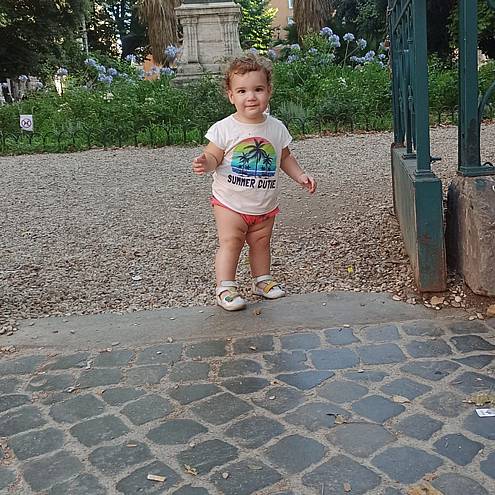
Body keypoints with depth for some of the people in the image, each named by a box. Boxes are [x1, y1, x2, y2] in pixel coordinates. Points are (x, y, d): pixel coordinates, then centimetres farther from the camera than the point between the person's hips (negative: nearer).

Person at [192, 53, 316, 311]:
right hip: (230, 202, -4)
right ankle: (225, 287, 3)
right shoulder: (224, 129, -12)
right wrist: (204, 163, -31)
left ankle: (262, 279, 33)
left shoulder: (276, 128, -1)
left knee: (261, 242, 15)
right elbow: (213, 157, -9)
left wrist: (300, 175, 2)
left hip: (265, 205, 4)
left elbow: (285, 157, 12)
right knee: (230, 242, -5)